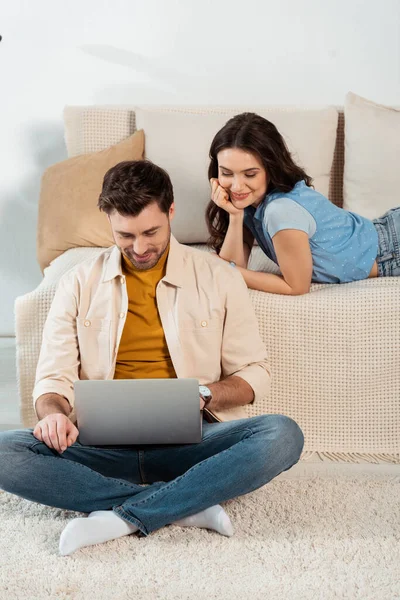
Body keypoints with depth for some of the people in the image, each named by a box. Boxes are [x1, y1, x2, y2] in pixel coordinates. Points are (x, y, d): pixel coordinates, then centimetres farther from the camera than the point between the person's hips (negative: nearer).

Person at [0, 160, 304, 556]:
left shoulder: (217, 278, 7)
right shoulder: (79, 283, 10)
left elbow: (254, 375, 8)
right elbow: (53, 378, 8)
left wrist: (203, 395, -13)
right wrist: (53, 413, -16)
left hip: (190, 439, -1)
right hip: (105, 445, 1)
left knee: (283, 435, -29)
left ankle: (121, 518, -24)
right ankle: (186, 504, -22)